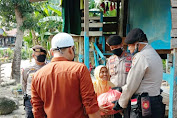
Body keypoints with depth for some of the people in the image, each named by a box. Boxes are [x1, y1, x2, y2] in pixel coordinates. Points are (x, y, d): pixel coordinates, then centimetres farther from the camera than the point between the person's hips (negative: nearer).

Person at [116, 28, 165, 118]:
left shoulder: (141, 56, -15)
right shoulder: (154, 54, 16)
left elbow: (131, 86, -12)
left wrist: (121, 103, 3)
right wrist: (121, 88, 27)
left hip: (143, 105, -9)